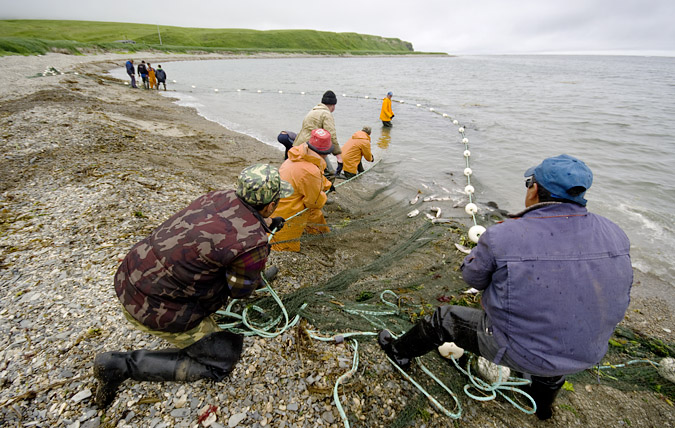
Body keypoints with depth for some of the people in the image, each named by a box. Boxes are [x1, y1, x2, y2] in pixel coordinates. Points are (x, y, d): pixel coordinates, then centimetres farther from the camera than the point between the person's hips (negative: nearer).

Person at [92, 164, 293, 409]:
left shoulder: (222, 196, -5)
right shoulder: (253, 244, -26)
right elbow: (242, 291, -6)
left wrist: (265, 223, 33)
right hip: (156, 309, -8)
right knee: (221, 362, 9)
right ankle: (123, 365, 6)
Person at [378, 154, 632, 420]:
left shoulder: (501, 238, -28)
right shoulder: (614, 235, -11)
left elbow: (473, 278, -10)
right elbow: (619, 302, 4)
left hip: (518, 351, -4)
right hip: (585, 355, 5)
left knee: (445, 318, 15)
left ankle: (401, 352, 41)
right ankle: (543, 401, 60)